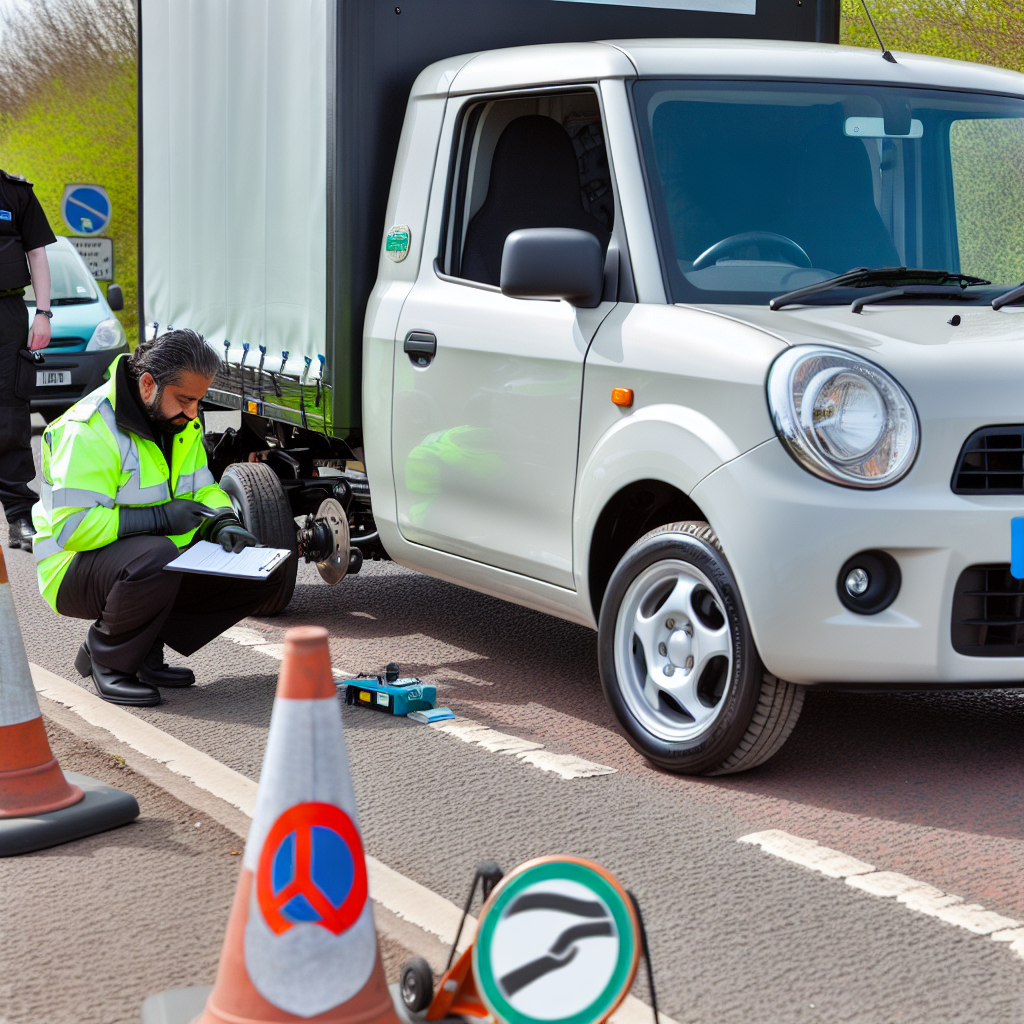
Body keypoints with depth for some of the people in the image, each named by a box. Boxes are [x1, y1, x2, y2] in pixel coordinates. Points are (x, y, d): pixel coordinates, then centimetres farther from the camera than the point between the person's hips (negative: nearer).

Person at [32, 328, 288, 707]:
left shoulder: (179, 422, 4)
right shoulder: (88, 430, -23)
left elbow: (203, 489, 13)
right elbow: (72, 526, -29)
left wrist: (224, 524, -10)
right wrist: (161, 518, -28)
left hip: (159, 561, 8)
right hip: (79, 569, -8)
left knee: (264, 574, -6)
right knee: (156, 558, -41)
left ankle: (145, 650, 3)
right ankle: (106, 660, -12)